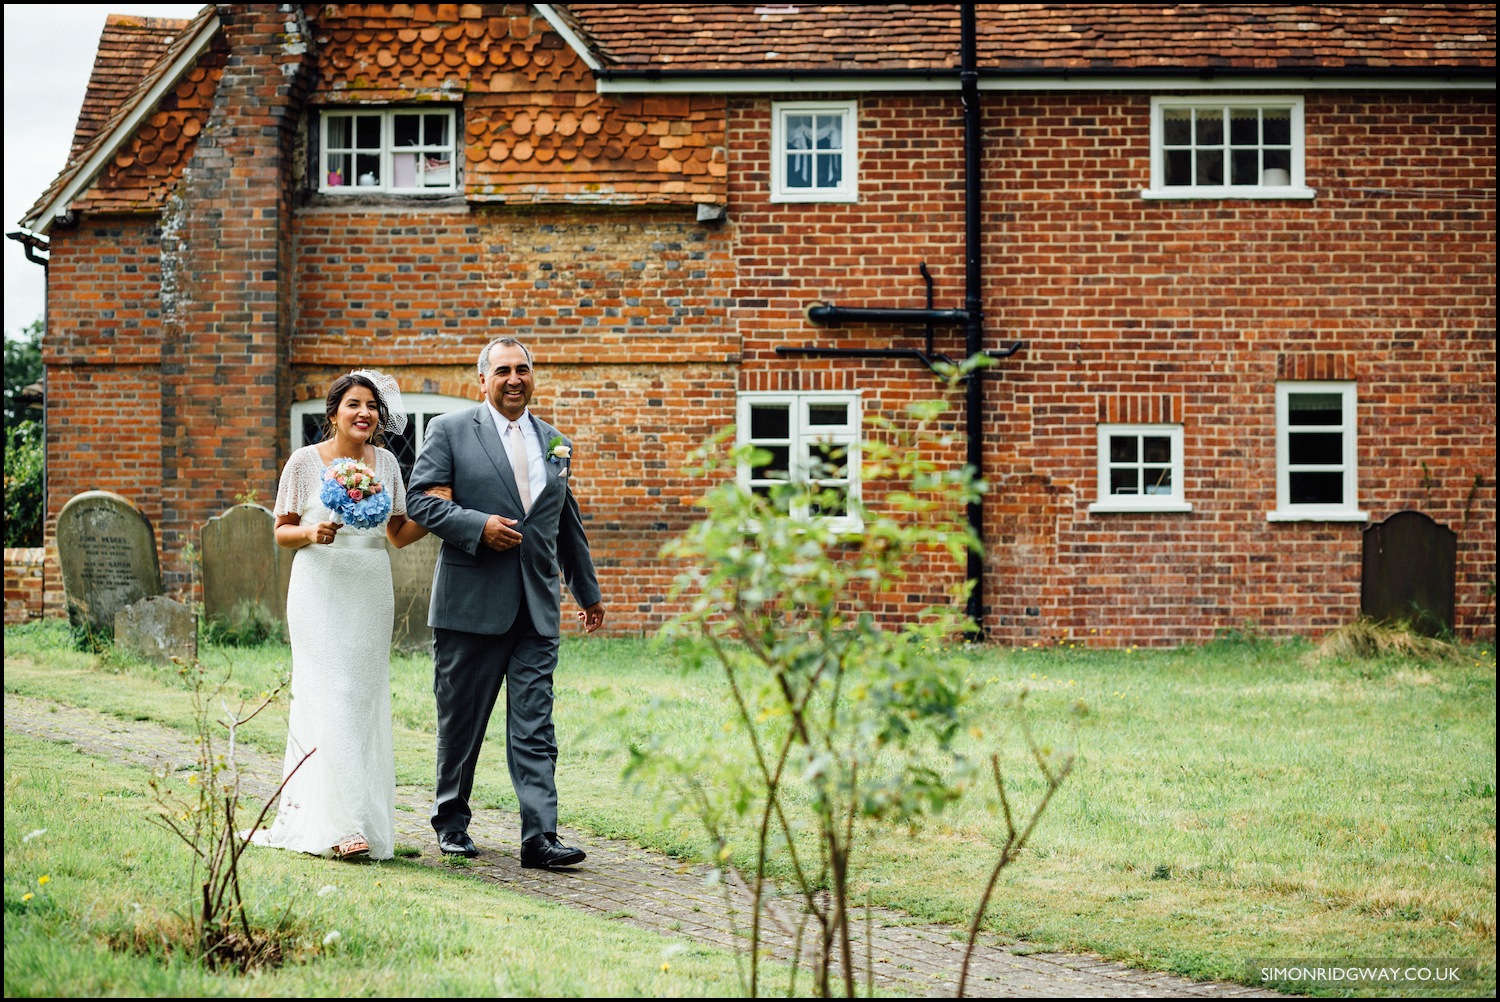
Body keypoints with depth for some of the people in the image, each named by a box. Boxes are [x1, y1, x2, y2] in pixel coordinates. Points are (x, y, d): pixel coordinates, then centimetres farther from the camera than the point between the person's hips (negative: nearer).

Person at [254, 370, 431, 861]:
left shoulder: (385, 462, 9)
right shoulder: (305, 461, -1)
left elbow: (398, 533, 13)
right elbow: (282, 531, 3)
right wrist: (312, 533, -18)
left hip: (371, 595, 4)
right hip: (321, 591, -4)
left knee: (365, 701, 4)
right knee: (330, 701, -11)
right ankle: (340, 825, -15)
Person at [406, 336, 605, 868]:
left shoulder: (555, 444, 16)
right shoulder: (449, 431, 3)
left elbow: (567, 525, 25)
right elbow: (422, 500, -5)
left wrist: (588, 591, 29)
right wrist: (478, 526, -16)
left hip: (538, 608, 3)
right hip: (470, 603, -3)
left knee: (535, 726, -4)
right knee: (461, 719, 7)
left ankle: (540, 836, -8)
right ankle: (451, 820, 25)